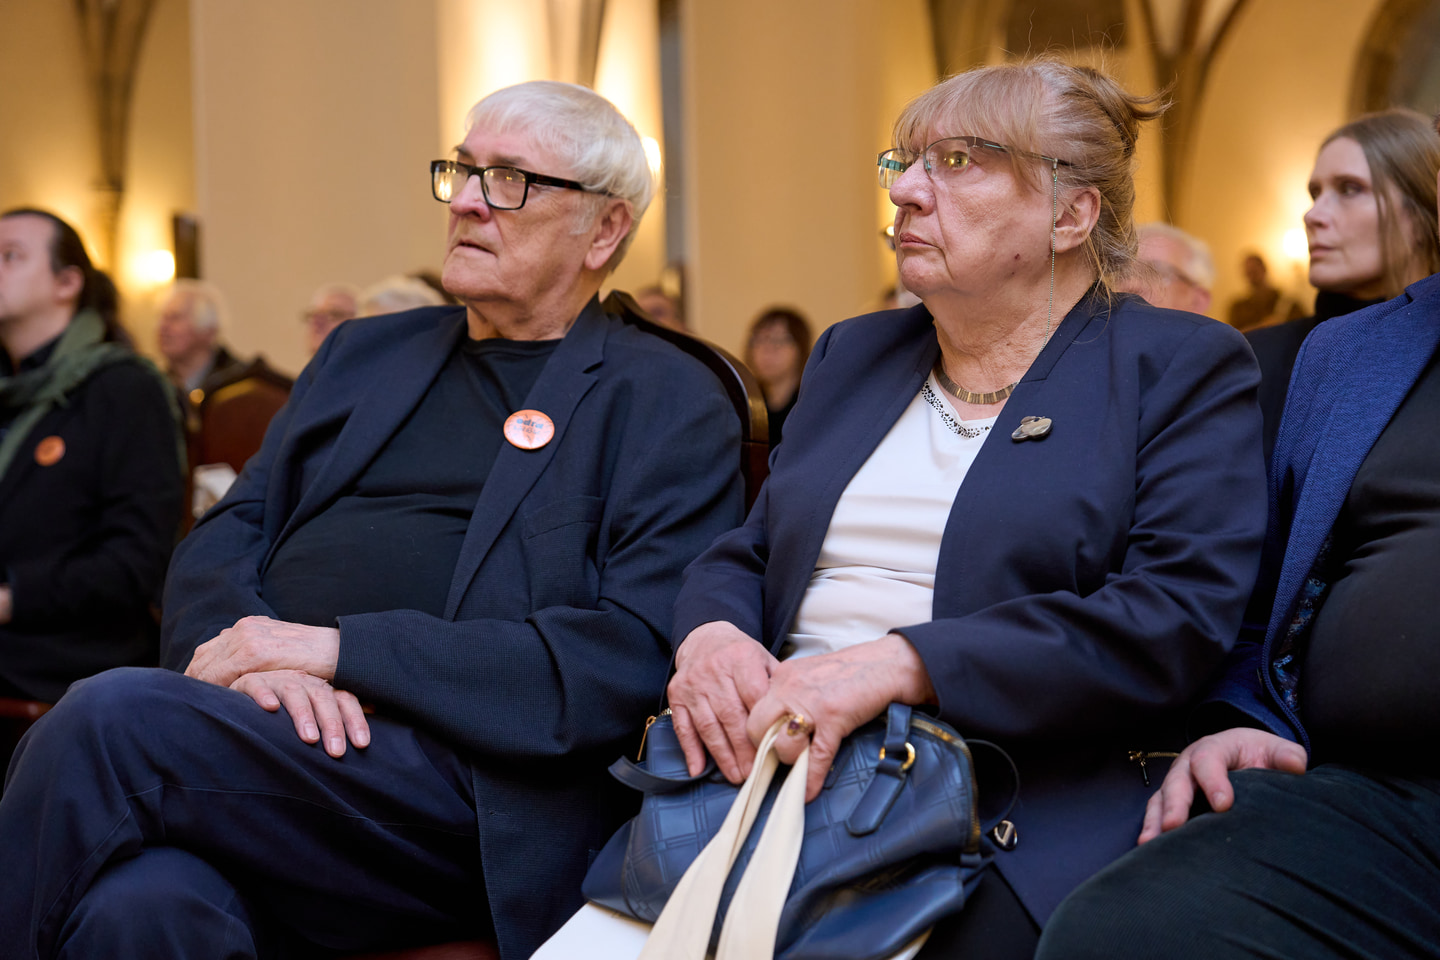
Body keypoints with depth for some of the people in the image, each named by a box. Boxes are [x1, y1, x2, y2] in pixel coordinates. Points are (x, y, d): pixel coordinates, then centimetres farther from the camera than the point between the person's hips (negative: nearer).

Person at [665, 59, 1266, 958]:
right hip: (762, 772, 5)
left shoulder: (1186, 369, 4)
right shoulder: (853, 353, 22)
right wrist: (708, 637, -6)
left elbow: (1178, 618, -10)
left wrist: (897, 665, -19)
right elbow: (742, 555, 21)